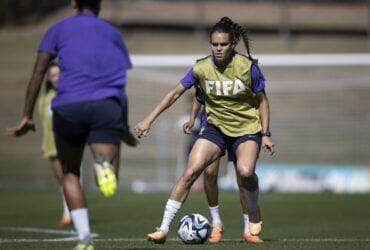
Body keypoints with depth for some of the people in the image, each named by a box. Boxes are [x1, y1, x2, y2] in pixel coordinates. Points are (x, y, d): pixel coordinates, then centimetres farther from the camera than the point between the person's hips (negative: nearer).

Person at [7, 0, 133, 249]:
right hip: (107, 106, 0)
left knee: (70, 173, 20)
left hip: (68, 107, 0)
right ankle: (104, 163, -40)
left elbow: (38, 73, 9)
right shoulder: (113, 33, 26)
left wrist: (27, 117, 9)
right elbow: (125, 82, 25)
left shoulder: (59, 29, 20)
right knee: (110, 181, -3)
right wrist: (126, 129, 33)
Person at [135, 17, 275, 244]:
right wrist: (149, 121, -1)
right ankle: (164, 229, -15)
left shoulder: (247, 67, -12)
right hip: (216, 126, 2)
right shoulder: (201, 68, -7)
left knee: (245, 172, -29)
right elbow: (175, 94, 2)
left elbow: (262, 100, -1)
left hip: (248, 128, -2)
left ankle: (254, 214, 4)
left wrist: (266, 135, -6)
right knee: (191, 171, -16)